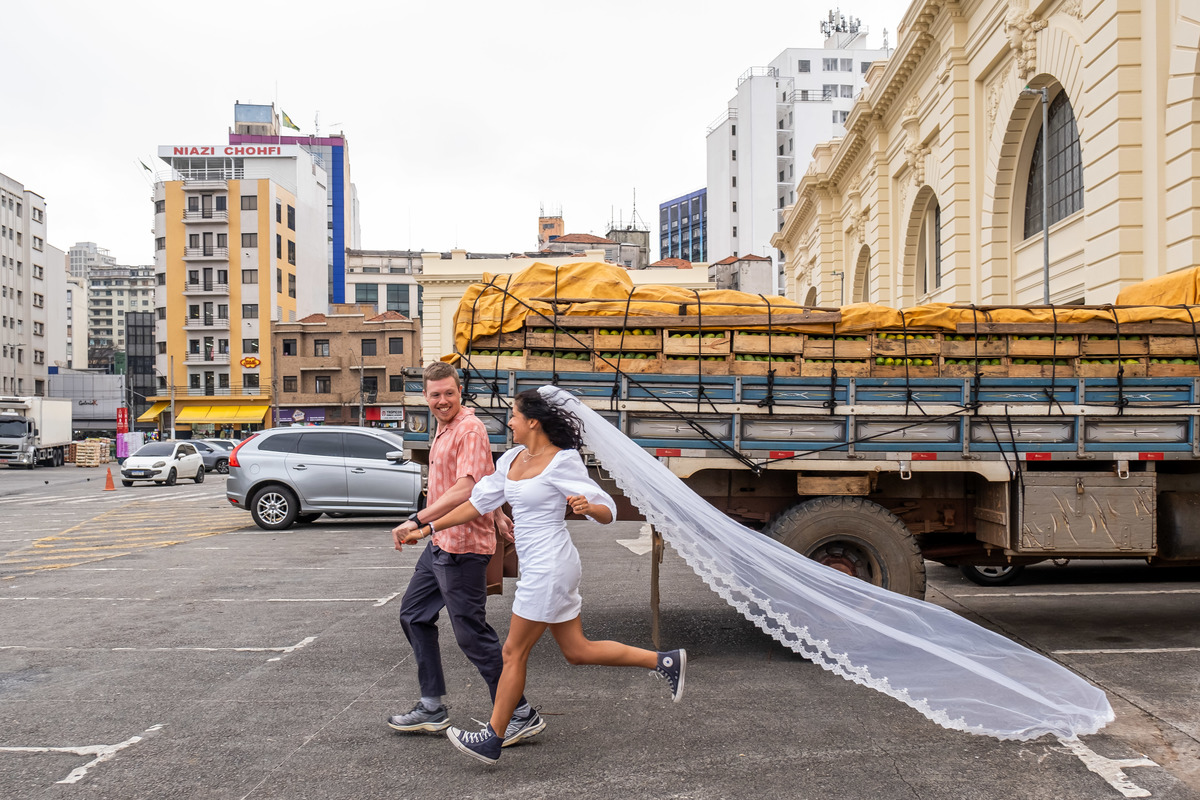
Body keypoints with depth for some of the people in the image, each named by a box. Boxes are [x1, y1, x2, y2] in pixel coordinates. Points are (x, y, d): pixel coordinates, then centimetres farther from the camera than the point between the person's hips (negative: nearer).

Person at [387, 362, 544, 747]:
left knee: (472, 633, -6)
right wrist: (498, 515, 26)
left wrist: (417, 520, -32)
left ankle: (522, 715, 5)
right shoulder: (444, 430, 16)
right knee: (414, 614, 16)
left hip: (463, 546, -11)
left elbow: (465, 488, -28)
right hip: (440, 543, 11)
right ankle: (432, 708, 26)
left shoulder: (470, 429, -16)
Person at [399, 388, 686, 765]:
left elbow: (608, 511, -12)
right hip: (539, 567, 9)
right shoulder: (512, 459, 8)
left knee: (514, 653, 3)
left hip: (549, 567, -9)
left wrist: (587, 506, -35)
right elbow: (478, 502, 14)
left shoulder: (562, 461, -14)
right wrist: (428, 528, 13)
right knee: (577, 651, 13)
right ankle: (665, 661, 21)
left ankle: (492, 740, 17)